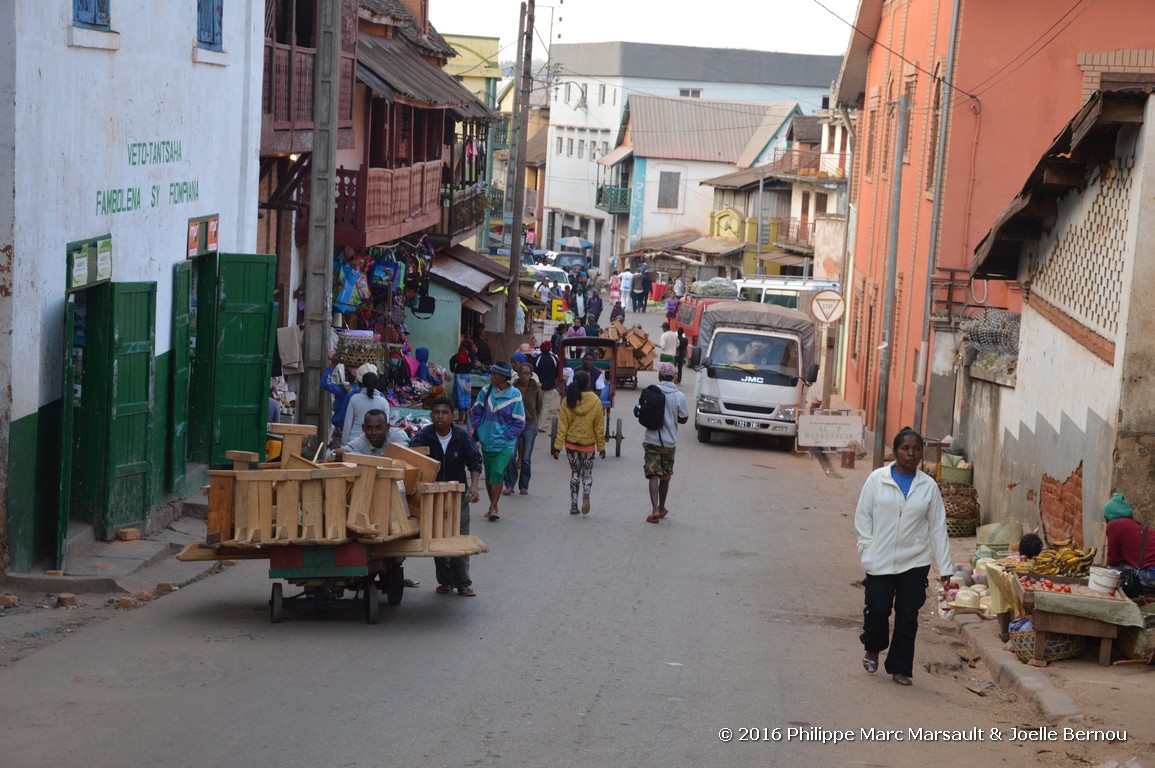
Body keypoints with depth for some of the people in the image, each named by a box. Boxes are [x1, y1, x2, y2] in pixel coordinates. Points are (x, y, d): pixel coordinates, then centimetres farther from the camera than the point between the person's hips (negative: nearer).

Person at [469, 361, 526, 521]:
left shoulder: (514, 396, -11)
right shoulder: (486, 391, -1)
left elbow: (519, 423, -6)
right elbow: (476, 411, 10)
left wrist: (505, 436, -11)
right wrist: (479, 430, 3)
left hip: (504, 444, -4)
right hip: (486, 442, 4)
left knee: (497, 473, -15)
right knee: (489, 474, 12)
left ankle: (494, 507, -10)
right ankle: (493, 506, 25)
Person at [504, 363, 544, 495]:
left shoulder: (535, 389, -3)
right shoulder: (513, 387, -4)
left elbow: (539, 406, 12)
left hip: (530, 426, 0)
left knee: (526, 458, 2)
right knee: (511, 456, -9)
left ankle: (524, 486, 15)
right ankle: (510, 485, 1)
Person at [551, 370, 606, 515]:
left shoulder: (568, 401, -7)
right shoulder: (595, 401, -9)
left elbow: (562, 426, -6)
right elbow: (598, 427, -5)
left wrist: (558, 446, -3)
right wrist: (601, 446, 3)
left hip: (571, 443, 1)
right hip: (588, 443, -1)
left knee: (575, 473, 15)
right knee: (587, 472, 14)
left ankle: (573, 505, 11)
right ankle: (586, 494, -15)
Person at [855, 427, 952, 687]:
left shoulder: (928, 486, 3)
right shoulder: (877, 479, -2)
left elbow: (938, 527, 5)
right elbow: (863, 516, 3)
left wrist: (945, 567, 2)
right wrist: (868, 549, -8)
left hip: (915, 563, 1)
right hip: (880, 562, -1)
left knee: (907, 617, 4)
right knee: (877, 610, -2)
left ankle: (900, 668, 18)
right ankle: (873, 649, 29)